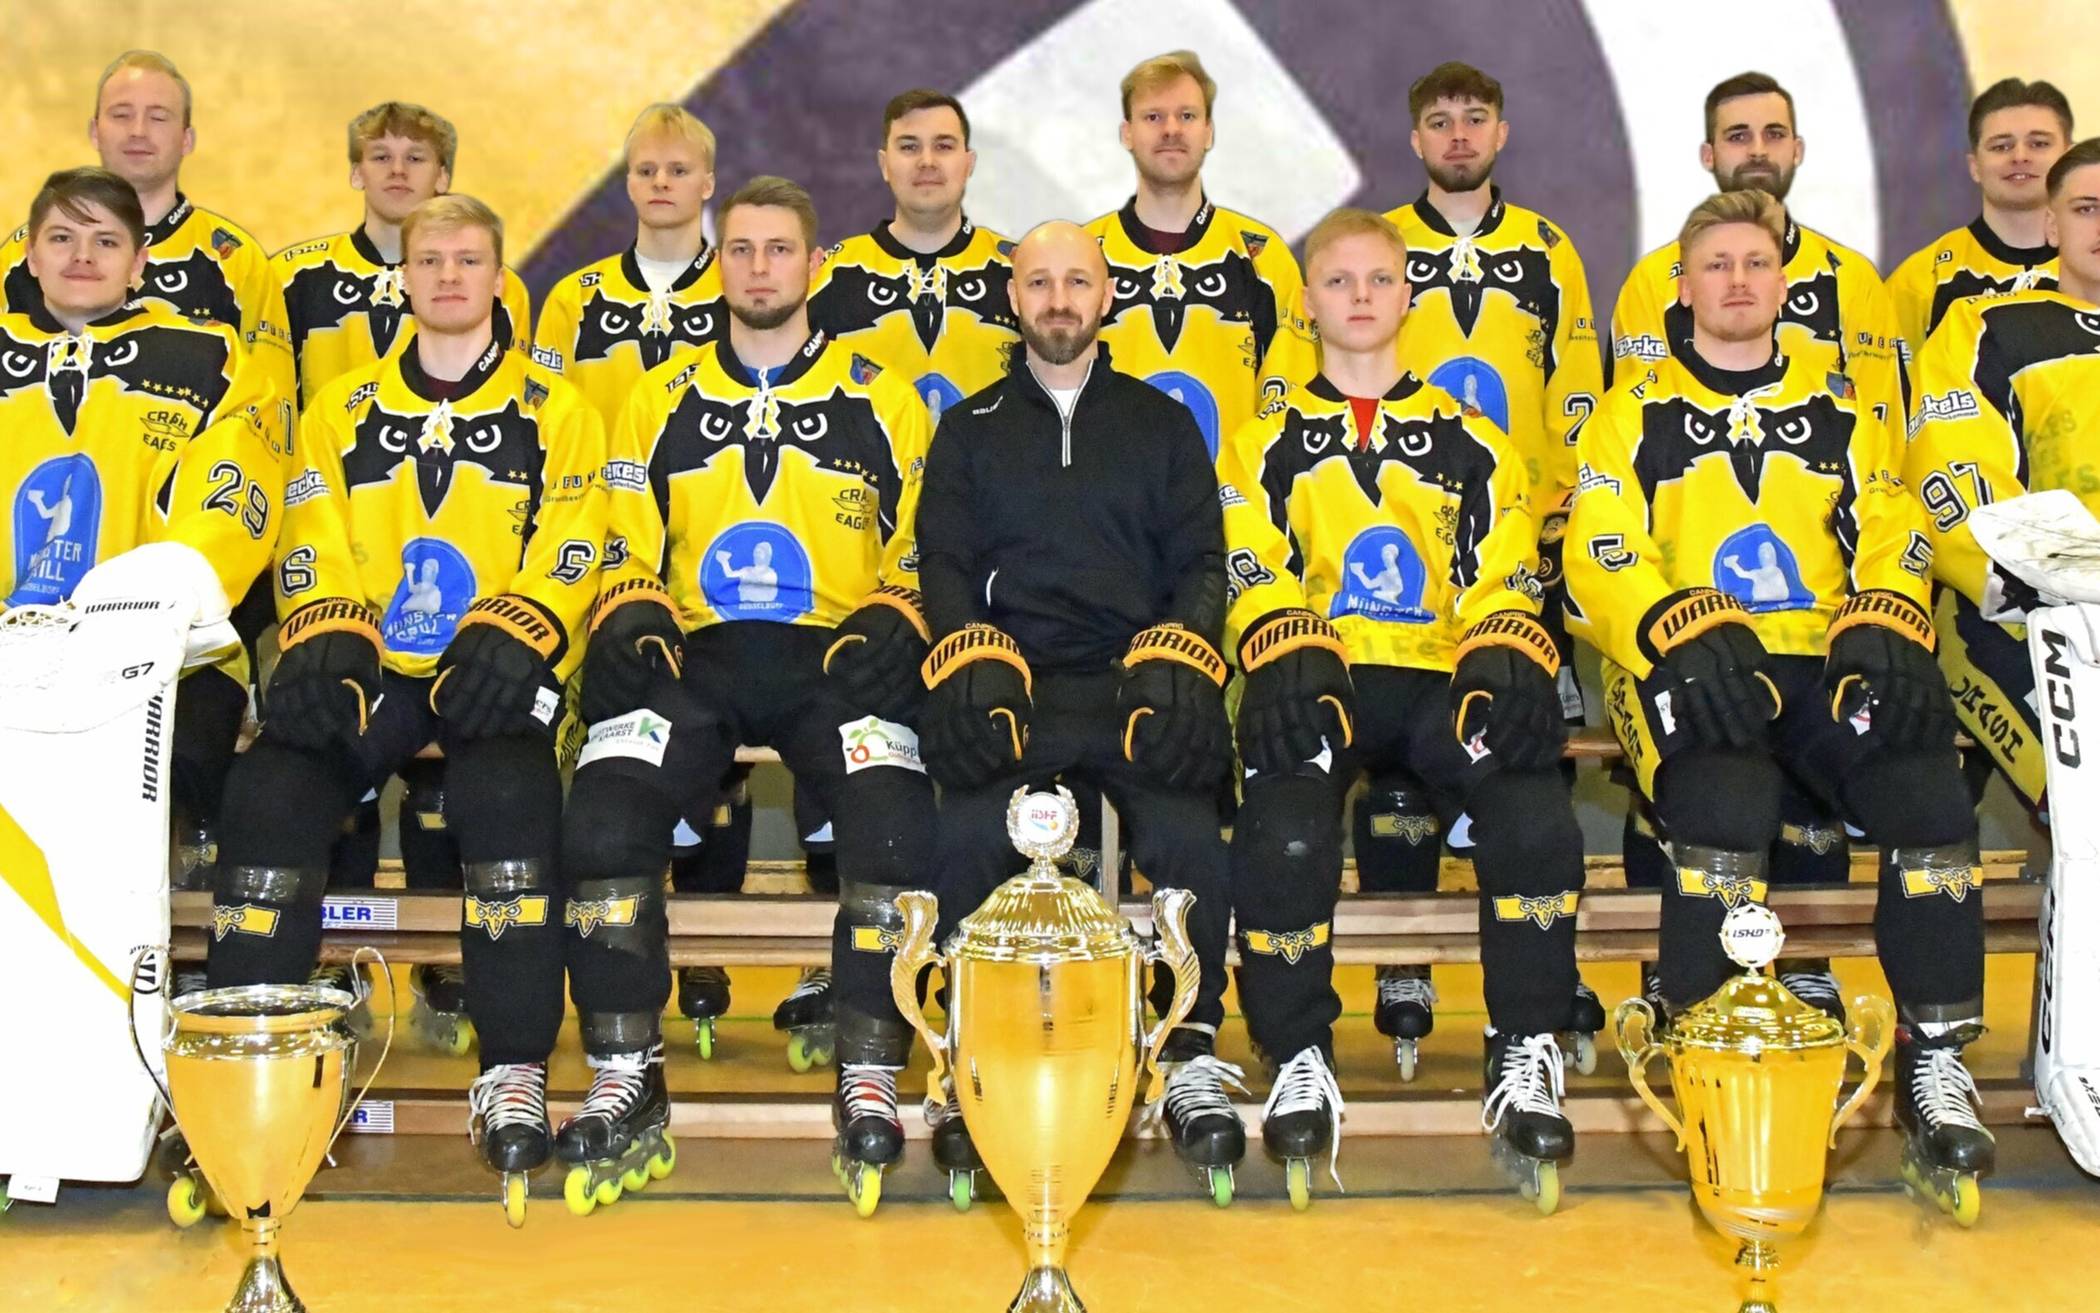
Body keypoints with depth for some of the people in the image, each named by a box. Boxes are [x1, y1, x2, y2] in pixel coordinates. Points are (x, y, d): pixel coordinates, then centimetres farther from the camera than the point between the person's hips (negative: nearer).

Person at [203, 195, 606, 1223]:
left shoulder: (555, 412, 13)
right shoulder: (342, 409, 20)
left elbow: (569, 551, 3)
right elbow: (312, 545, 11)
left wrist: (510, 637, -16)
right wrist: (327, 639, -9)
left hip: (491, 673, -2)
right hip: (364, 672, 2)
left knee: (508, 793, -35)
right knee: (274, 793, -27)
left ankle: (514, 1072, -28)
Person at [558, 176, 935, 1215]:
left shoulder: (880, 401, 12)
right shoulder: (660, 402, 17)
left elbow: (920, 554, 13)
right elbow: (628, 553, 18)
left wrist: (891, 625, -7)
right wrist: (632, 622, -3)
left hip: (836, 661, -1)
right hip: (695, 659, 1)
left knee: (895, 825, -30)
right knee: (602, 820, -26)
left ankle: (870, 1081, -18)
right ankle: (625, 1082, -14)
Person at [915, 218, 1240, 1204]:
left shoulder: (1163, 426, 21)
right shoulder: (969, 430, 21)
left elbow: (1201, 561, 13)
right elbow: (943, 561, 11)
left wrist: (1176, 659, -8)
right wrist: (973, 660, -10)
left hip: (1134, 677, 0)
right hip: (1007, 679, 0)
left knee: (1187, 837, -30)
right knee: (969, 837, -31)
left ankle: (1194, 1059, -17)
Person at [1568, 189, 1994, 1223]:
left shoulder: (1843, 409, 22)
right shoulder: (1636, 412, 14)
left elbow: (1895, 541, 15)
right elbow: (1598, 559, 2)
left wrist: (1881, 632, -7)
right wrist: (1687, 632, -16)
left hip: (1826, 665, 3)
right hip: (1691, 672, -2)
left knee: (1929, 793, -27)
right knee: (1727, 802, -36)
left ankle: (1937, 1062, -16)